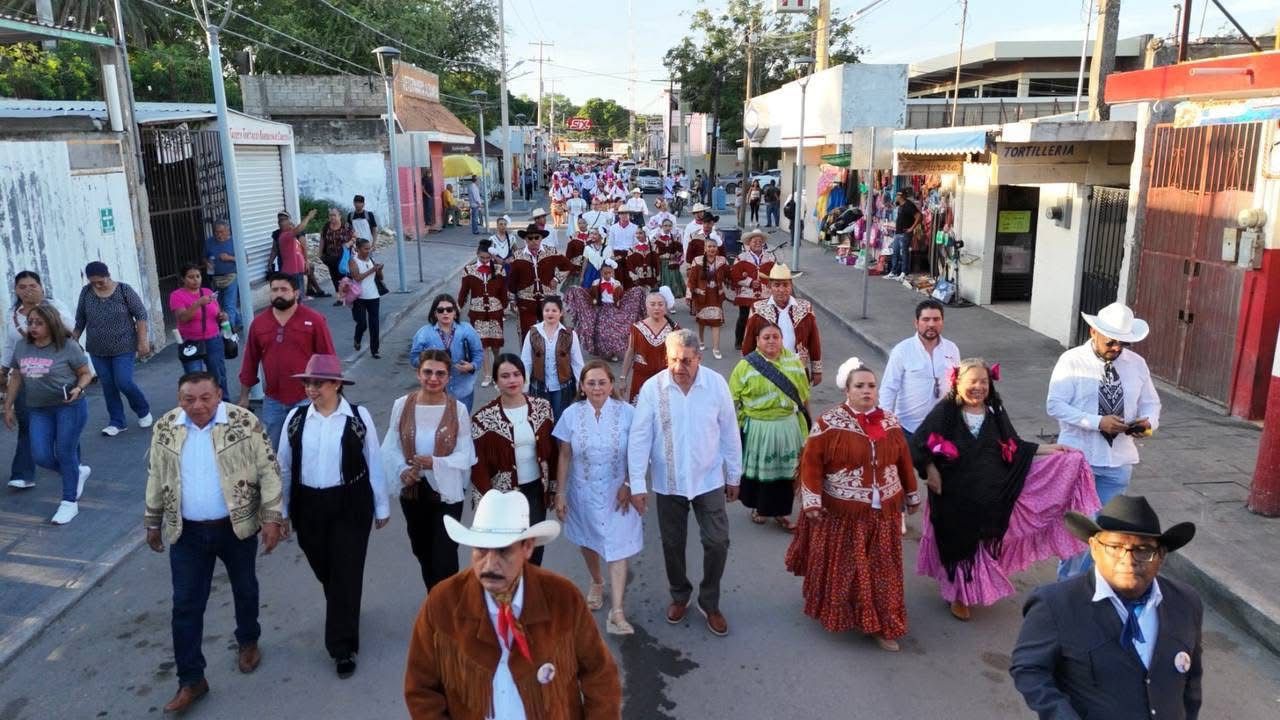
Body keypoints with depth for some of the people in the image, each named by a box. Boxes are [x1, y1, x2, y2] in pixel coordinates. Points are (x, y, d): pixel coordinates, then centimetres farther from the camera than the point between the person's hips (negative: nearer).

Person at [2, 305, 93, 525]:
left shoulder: (68, 346, -11)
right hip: (38, 410, 5)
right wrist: (8, 407, 14)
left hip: (70, 407, -5)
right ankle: (77, 472, 28)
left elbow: (86, 373, -3)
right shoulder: (22, 346, 5)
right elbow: (16, 377, 14)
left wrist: (78, 389, -24)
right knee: (41, 456, -3)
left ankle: (70, 502, 13)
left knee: (65, 453, -1)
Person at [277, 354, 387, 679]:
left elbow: (374, 463, -3)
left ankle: (343, 647, 14)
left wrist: (382, 506, 1)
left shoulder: (359, 416, -8)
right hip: (309, 506, 3)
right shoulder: (295, 418, -1)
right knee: (324, 570, 17)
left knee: (346, 574, 1)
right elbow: (284, 467, 6)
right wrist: (281, 510, 10)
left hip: (350, 506, -3)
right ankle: (344, 615, 46)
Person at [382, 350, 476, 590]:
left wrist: (435, 463, -28)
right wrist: (402, 470, -21)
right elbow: (391, 448, -3)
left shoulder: (458, 409, -13)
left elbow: (465, 455, -12)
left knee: (444, 558, -5)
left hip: (447, 492, -3)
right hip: (413, 491, 4)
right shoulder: (402, 405, -7)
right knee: (422, 552, 22)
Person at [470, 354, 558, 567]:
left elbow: (551, 449, 5)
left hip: (536, 488, 3)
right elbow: (478, 464, -11)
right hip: (504, 492, -2)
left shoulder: (542, 407, -4)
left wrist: (554, 486, 7)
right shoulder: (483, 418, -14)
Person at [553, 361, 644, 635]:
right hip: (584, 492, 2)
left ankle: (617, 613, -1)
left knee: (617, 548, -4)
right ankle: (597, 583, 49)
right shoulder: (571, 414, -8)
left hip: (617, 493, -2)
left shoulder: (627, 412, -12)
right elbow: (564, 457, -2)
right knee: (589, 542, 21)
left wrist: (629, 485, -11)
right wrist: (560, 494, -2)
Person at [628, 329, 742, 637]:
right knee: (672, 543, 15)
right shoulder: (652, 388, -15)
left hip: (709, 480, 0)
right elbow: (639, 438, -11)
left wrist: (734, 476, 5)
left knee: (717, 543, 3)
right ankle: (679, 596, 40)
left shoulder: (717, 384, -12)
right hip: (668, 482, 0)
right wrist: (637, 483, -13)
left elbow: (729, 433, -2)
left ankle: (709, 603, 26)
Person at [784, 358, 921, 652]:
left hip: (881, 512, 4)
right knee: (839, 566, 10)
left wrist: (912, 495, 18)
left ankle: (881, 625, 22)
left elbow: (903, 460, 12)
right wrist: (811, 501, -17)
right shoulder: (829, 422, -13)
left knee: (881, 569, 10)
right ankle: (835, 614, 33)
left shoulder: (889, 422, 2)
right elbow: (811, 462, -12)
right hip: (839, 512, -4)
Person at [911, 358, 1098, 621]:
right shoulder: (945, 411, -13)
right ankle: (959, 596, 30)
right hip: (955, 494, -3)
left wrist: (1050, 449, 7)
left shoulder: (995, 412, 1)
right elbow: (918, 444, -12)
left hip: (991, 493, 3)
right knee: (959, 542, 11)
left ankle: (977, 588, 36)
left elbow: (1014, 446, 9)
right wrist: (930, 471, -14)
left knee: (984, 541, 13)